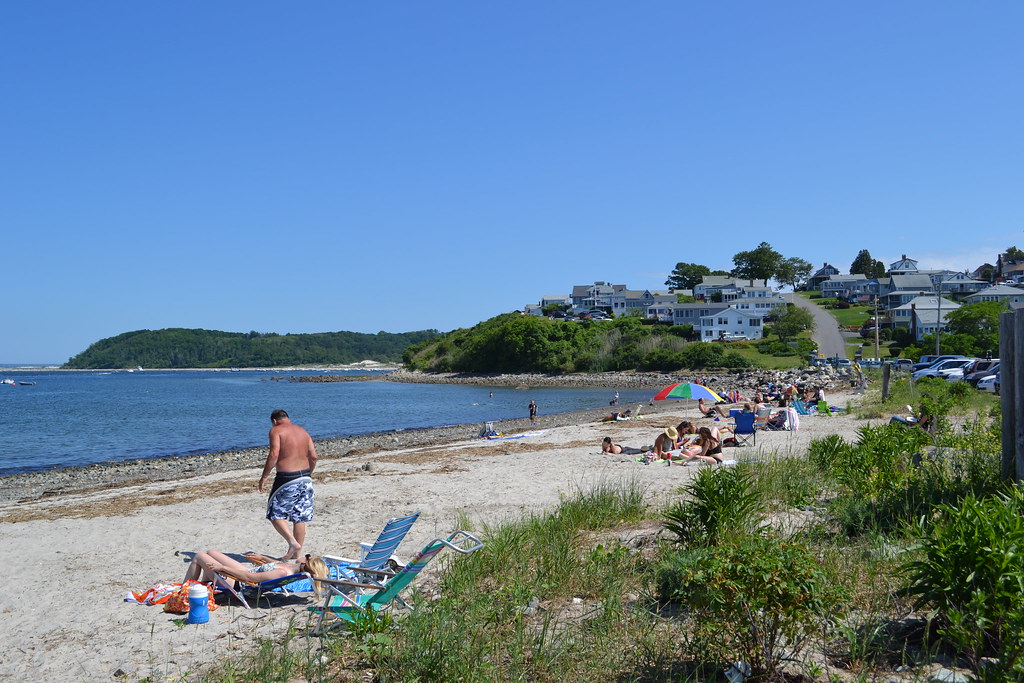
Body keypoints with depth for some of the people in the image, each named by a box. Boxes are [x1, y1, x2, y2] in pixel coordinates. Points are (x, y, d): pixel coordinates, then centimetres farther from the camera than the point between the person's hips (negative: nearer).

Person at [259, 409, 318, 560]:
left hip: (286, 478, -6)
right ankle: (296, 554, 15)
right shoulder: (303, 431, 15)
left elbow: (274, 455, -16)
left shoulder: (276, 430, -3)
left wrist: (263, 478, -11)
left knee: (275, 514, 5)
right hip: (305, 478, 6)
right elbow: (313, 456, 10)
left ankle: (293, 542, -10)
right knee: (299, 518, 11)